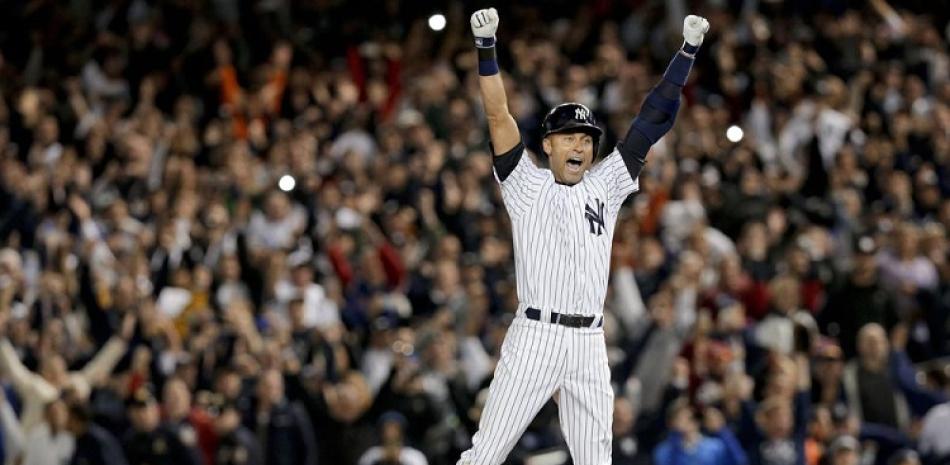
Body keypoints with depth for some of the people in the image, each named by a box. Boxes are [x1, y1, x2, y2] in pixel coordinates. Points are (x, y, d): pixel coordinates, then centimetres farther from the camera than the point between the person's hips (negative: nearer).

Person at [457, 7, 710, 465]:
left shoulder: (604, 186, 15)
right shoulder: (527, 186, 6)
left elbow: (654, 119, 14)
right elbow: (499, 117, -4)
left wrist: (688, 50, 11)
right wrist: (486, 47, -14)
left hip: (590, 342, 4)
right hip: (535, 337, -4)